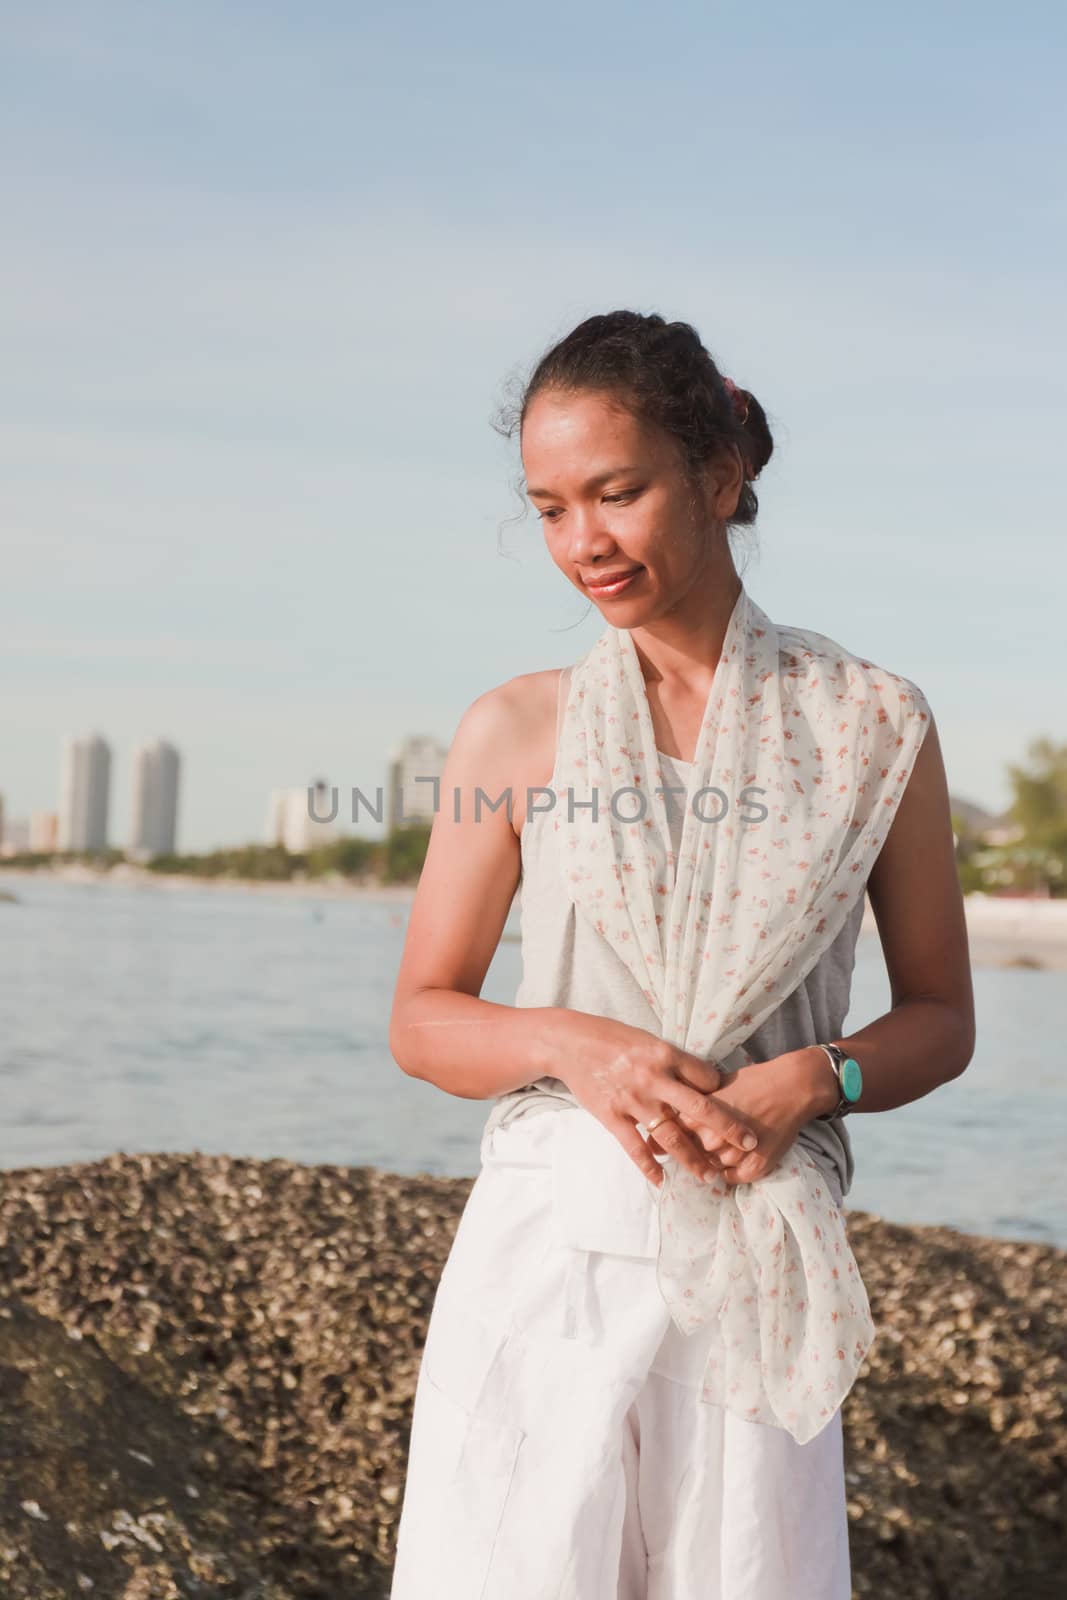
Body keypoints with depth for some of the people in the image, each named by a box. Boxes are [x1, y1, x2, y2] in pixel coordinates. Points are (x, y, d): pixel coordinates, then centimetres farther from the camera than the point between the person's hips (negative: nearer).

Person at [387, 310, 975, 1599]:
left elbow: (941, 1021, 8)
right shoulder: (515, 731, 2)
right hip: (549, 1246, 0)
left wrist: (811, 1078, -12)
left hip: (758, 1264, 0)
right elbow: (421, 1020, 7)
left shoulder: (872, 723, 2)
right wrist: (568, 1043, -13)